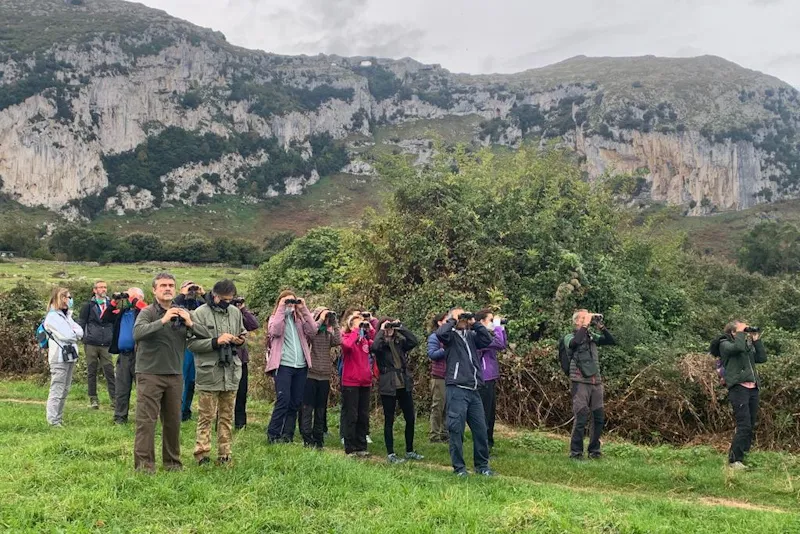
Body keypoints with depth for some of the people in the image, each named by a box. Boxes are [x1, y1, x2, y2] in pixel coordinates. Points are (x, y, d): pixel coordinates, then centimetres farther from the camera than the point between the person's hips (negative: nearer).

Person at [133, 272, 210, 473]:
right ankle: (144, 463, 3)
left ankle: (172, 462, 24)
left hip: (175, 374, 5)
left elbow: (207, 335, 3)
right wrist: (163, 321, -31)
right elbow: (138, 333, -25)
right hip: (149, 374, -4)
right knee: (146, 421, -5)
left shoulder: (183, 313, 8)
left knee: (173, 421, 12)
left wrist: (190, 323, -14)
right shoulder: (148, 312, -6)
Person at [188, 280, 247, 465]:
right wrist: (216, 342, -20)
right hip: (209, 372, -5)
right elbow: (192, 343, -12)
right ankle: (202, 454, 9)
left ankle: (224, 454, 19)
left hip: (232, 372, 5)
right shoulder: (200, 313, -7)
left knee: (227, 416, 11)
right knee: (206, 416, 1)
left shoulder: (235, 312, 8)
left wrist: (241, 339, 1)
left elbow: (243, 332, 23)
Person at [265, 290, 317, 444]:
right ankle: (273, 435, -2)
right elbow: (274, 331, -16)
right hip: (283, 365, -4)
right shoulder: (276, 317, 7)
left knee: (295, 402, 5)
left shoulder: (300, 318, 16)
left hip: (301, 366, 4)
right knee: (283, 400, -11)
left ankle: (287, 435, 13)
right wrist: (281, 309, -11)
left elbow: (313, 330, -1)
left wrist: (303, 309, -2)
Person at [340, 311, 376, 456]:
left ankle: (361, 447, 19)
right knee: (351, 416, 0)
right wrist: (356, 330, -18)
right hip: (350, 383, -6)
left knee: (364, 417, 11)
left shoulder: (365, 340, 13)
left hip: (365, 383, 6)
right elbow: (347, 345, -28)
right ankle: (350, 449, 6)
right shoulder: (346, 337, -4)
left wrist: (371, 330, -6)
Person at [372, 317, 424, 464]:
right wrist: (381, 331, -15)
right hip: (388, 387, -4)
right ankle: (390, 454, 11)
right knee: (389, 420, 3)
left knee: (410, 418, 9)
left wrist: (400, 327, -7)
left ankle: (409, 451, 23)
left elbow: (414, 341, -9)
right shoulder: (380, 343, -3)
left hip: (404, 385, 5)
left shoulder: (400, 341, 8)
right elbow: (374, 347, -26)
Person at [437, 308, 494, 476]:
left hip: (474, 391, 5)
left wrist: (475, 323, 2)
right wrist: (452, 320, -6)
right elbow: (440, 333, -20)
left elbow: (487, 340, 2)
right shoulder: (451, 335, 1)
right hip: (457, 390, -5)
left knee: (481, 429, 9)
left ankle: (482, 465, 21)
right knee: (456, 429, -1)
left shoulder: (471, 335, 16)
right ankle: (459, 467, 8)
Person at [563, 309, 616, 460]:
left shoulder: (593, 336, 13)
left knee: (599, 417, 7)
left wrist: (601, 326, -4)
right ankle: (575, 452, 0)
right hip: (581, 382, -5)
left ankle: (594, 450, 20)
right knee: (581, 417, -9)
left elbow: (612, 341, 6)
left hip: (596, 382, 5)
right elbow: (575, 342, -24)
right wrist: (586, 325, -17)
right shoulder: (570, 337, 0)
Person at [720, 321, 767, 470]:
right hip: (738, 388, -8)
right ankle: (734, 460, -9)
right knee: (744, 426, -14)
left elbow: (762, 358, 12)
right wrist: (741, 333, -7)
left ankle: (743, 456, 17)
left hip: (753, 388, 8)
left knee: (751, 426, 9)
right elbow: (738, 347, -22)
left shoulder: (748, 345, 20)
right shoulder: (725, 344, -1)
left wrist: (756, 340, 9)